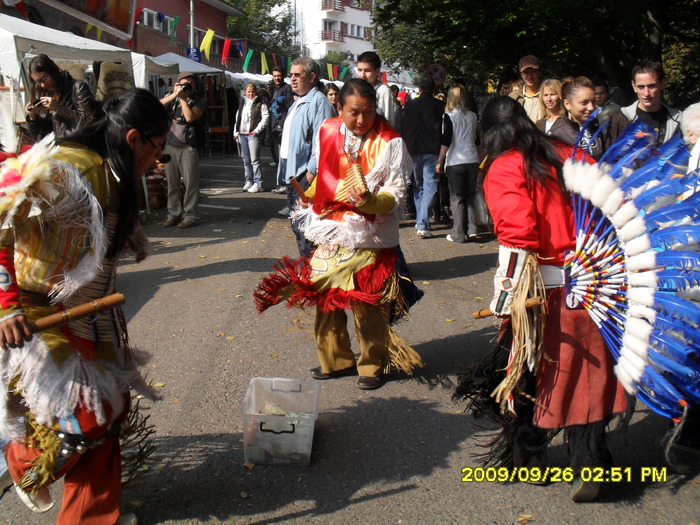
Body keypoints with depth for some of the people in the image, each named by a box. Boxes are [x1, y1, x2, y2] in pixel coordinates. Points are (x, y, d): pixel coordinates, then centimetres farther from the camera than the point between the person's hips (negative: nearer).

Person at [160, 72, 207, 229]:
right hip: (169, 145, 4)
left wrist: (183, 98, -9)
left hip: (188, 147, -4)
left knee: (190, 183, -5)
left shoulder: (199, 101, 2)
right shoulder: (171, 96, 14)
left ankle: (190, 216, 0)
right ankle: (174, 214, 14)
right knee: (171, 183, 7)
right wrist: (174, 95, -10)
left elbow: (190, 117, -14)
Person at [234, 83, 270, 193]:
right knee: (246, 160, 11)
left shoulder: (260, 104, -2)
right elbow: (238, 118, 21)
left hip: (253, 135, -7)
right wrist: (236, 132, 14)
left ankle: (258, 183, -7)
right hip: (241, 135, 7)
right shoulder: (242, 103, 18)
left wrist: (257, 130, -15)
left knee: (254, 160, -9)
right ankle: (249, 181, 19)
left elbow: (265, 117, -10)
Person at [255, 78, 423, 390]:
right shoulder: (328, 133, 3)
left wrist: (370, 200, -32)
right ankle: (335, 360, 30)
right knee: (325, 298, 12)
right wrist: (309, 198, 30)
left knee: (367, 306, -1)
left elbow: (395, 195, -15)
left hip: (370, 239, -5)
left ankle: (373, 365, 20)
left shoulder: (389, 143, -12)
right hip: (331, 235, 5)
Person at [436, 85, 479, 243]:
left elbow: (446, 141, -11)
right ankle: (472, 230, 7)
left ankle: (458, 234, 3)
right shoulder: (472, 115, 9)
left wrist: (440, 161, -4)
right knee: (470, 196, 13)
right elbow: (476, 138, 16)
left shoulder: (449, 115, -6)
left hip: (455, 162, -4)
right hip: (473, 160, 4)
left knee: (457, 198, 2)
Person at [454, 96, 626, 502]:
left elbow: (517, 232, -21)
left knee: (530, 367, 13)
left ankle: (528, 456, 29)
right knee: (585, 370, 12)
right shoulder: (567, 156, 9)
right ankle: (590, 466, 14)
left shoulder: (504, 169, -7)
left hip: (541, 286, -4)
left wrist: (511, 296, -19)